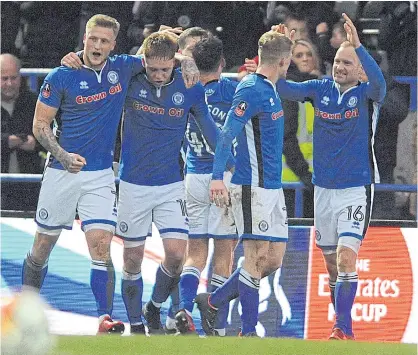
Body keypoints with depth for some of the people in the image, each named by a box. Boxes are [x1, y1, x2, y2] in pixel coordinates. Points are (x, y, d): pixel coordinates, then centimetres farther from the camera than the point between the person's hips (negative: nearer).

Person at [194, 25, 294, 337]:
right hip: (254, 187, -9)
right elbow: (227, 134, -20)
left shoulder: (269, 89, 14)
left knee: (274, 261, 9)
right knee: (258, 258, -8)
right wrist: (217, 178, -29)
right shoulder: (252, 90, -13)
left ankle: (213, 302, 20)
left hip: (273, 186, 9)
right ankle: (248, 332, -4)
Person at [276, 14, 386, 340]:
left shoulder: (366, 95, -8)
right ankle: (344, 327, 22)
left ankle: (343, 328, -15)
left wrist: (358, 45, -42)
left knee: (346, 258, -18)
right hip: (324, 189, 5)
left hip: (356, 190, -5)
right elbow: (287, 90, -6)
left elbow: (379, 82, -30)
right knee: (332, 264, 11)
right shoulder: (321, 89, 4)